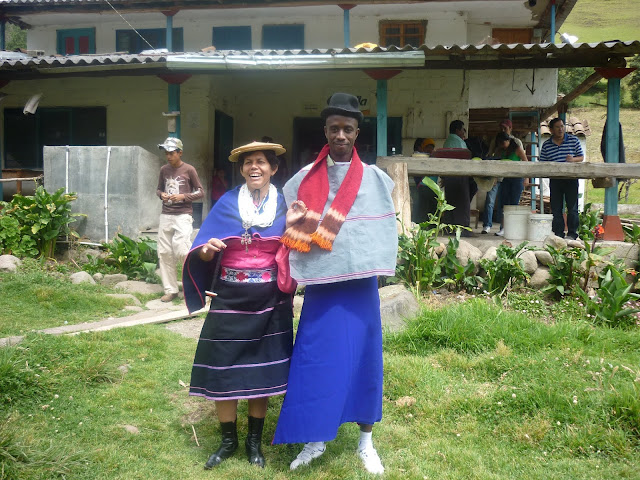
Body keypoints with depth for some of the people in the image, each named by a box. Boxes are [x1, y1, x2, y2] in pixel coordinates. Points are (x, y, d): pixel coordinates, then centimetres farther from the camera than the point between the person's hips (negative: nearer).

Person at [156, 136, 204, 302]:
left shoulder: (189, 170, -3)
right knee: (164, 253, 3)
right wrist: (161, 194, -1)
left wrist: (183, 197, -14)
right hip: (165, 215, 5)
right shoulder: (164, 169, 10)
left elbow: (200, 192, 0)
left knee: (182, 251, -15)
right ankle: (170, 290, 12)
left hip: (182, 216, -5)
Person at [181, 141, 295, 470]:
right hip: (230, 299, 0)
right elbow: (202, 253, -3)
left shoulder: (284, 205, 3)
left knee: (262, 370, 7)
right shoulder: (227, 203, 1)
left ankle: (255, 441, 25)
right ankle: (228, 440, 23)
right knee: (224, 368, 3)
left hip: (270, 302, 0)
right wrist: (207, 250, -25)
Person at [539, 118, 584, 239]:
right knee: (556, 208, 3)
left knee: (572, 208, -2)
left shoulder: (574, 140, 4)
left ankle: (572, 233, 6)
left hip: (571, 179, -1)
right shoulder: (546, 145, 6)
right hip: (554, 180, 1)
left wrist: (573, 159, -12)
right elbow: (542, 163, 7)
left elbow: (581, 157, 9)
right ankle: (558, 233, 11)